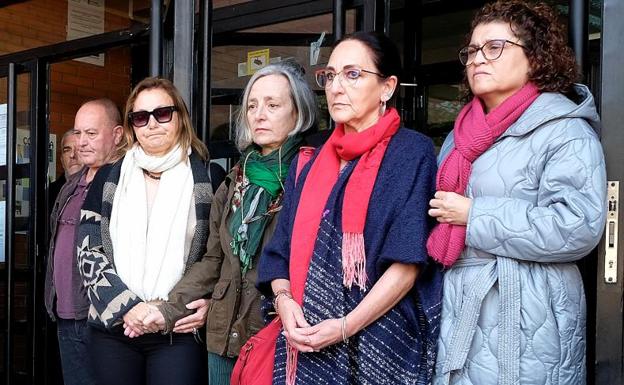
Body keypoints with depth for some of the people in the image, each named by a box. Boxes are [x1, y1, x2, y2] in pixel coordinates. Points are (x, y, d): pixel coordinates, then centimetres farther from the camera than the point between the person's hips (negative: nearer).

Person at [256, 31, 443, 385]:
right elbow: (282, 250, 10)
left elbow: (408, 262, -13)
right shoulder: (313, 164, 11)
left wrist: (345, 326, -17)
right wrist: (284, 300, -9)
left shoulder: (412, 152, -7)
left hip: (377, 342, -5)